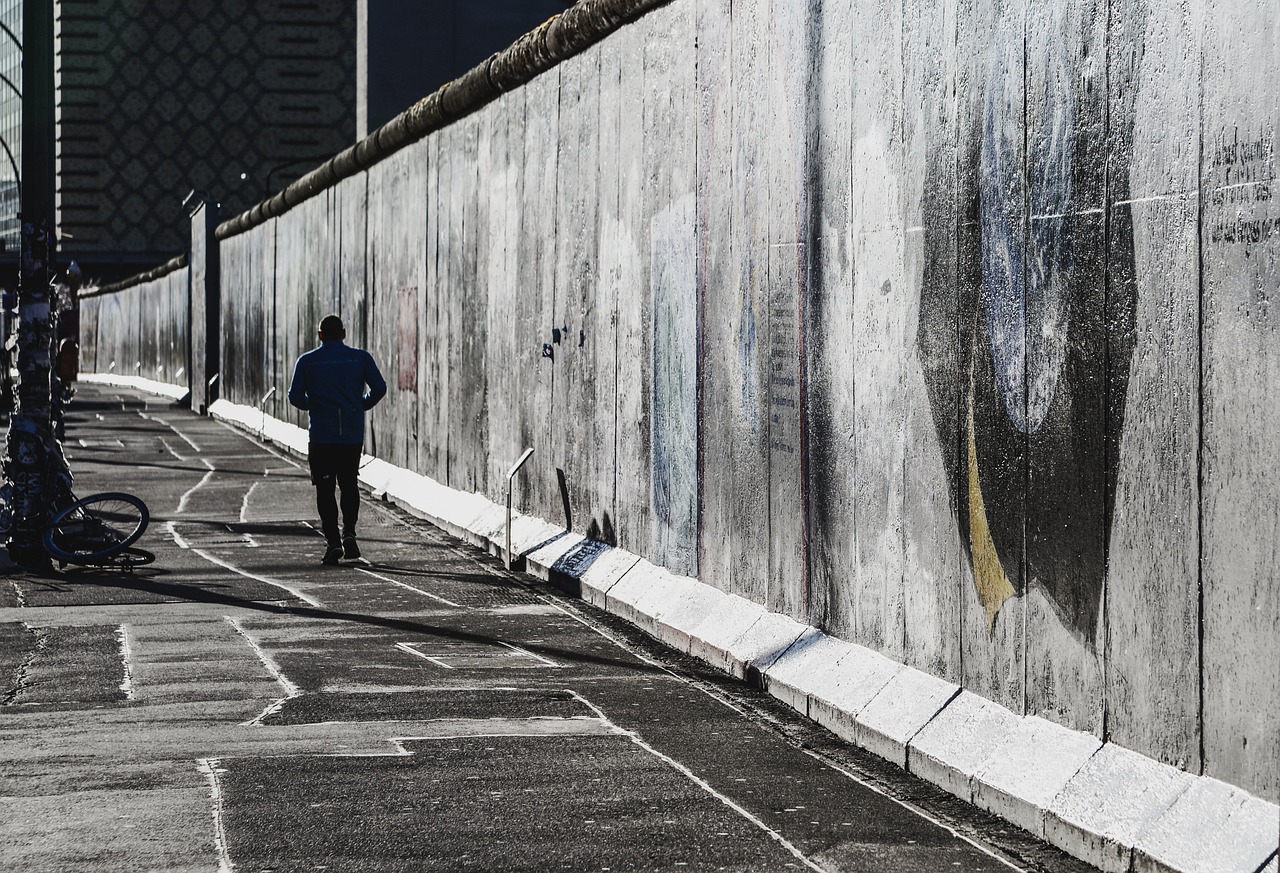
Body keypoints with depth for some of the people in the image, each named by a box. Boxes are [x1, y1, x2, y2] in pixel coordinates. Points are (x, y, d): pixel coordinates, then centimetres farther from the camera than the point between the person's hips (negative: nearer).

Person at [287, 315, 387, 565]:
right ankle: (349, 533, 1)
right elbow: (379, 388, -4)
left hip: (321, 434, -1)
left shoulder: (307, 361, 2)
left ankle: (333, 541, -9)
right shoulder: (360, 358, 3)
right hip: (353, 434, 1)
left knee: (325, 489, 3)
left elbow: (295, 397, -3)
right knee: (349, 484, 17)